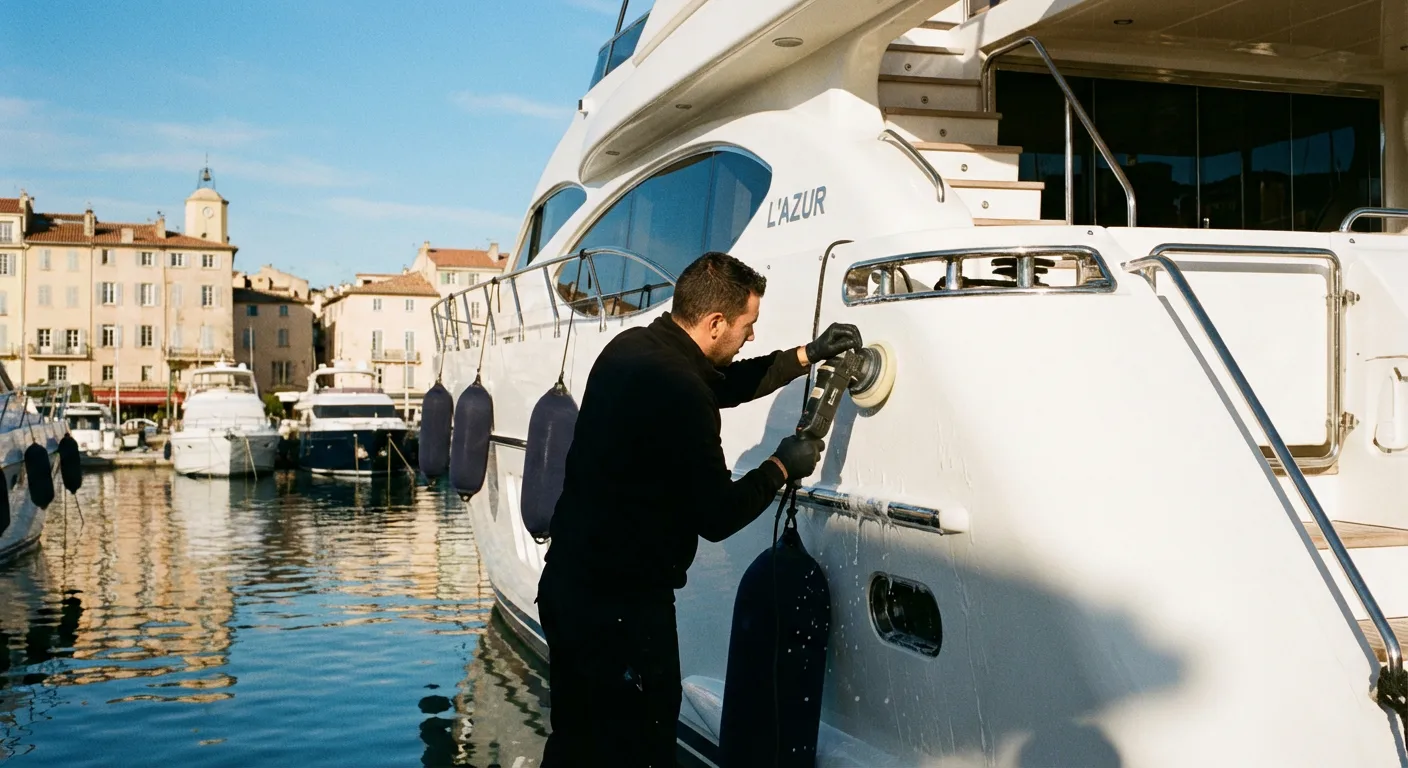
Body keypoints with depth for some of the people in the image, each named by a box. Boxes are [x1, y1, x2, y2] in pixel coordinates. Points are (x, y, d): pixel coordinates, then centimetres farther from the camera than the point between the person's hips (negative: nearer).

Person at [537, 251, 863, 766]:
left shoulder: (632, 347, 5)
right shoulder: (678, 391, -24)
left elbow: (723, 385, 21)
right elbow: (718, 517, -19)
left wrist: (808, 355, 17)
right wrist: (782, 468, -3)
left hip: (568, 582, 10)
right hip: (621, 603, -10)